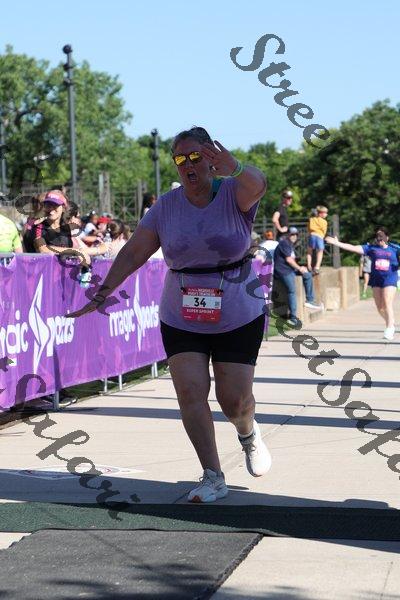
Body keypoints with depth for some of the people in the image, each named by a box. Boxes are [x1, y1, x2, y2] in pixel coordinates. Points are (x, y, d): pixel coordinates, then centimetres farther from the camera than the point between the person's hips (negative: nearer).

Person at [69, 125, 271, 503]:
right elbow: (133, 253, 3)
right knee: (190, 391, -13)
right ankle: (213, 478, -6)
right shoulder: (165, 207, -1)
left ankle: (249, 434, 35)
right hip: (181, 321, 2)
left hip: (239, 318, -2)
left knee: (234, 400, -2)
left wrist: (235, 169, -55)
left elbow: (257, 185, -34)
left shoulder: (233, 194, -9)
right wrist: (104, 292, -4)